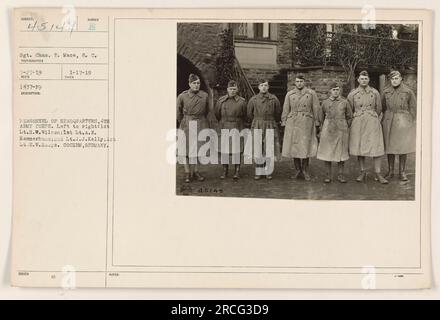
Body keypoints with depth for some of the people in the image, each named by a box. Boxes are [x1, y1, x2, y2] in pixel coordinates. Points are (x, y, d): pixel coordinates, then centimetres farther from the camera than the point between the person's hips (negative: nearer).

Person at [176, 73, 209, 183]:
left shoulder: (205, 96, -1)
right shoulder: (182, 96, -5)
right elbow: (178, 112, 9)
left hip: (200, 125, 1)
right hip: (186, 126, -1)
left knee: (198, 149, 4)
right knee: (185, 149, -2)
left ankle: (196, 172, 14)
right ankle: (187, 173, 6)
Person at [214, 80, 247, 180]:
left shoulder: (242, 101, -2)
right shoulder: (221, 100, 1)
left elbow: (244, 116, 11)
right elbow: (217, 114, 15)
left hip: (237, 128, -1)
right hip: (224, 128, 1)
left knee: (237, 149, -2)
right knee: (224, 149, 3)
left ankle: (237, 171, 4)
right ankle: (225, 170, 14)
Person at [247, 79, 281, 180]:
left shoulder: (274, 99, 1)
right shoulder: (253, 100, 3)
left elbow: (278, 113, 12)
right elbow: (249, 114, 13)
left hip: (270, 127, -1)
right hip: (257, 127, 1)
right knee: (258, 151, 2)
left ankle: (268, 172, 10)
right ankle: (258, 172, 12)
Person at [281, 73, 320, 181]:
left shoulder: (311, 93, 3)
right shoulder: (289, 94, 7)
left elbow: (316, 109, 3)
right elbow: (285, 110, 9)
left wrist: (316, 125, 0)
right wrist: (284, 124, 4)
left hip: (306, 123, -2)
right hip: (292, 123, 2)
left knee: (306, 147, -3)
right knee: (294, 147, 2)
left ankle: (305, 170, 12)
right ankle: (298, 171, 13)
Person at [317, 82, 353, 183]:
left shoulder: (345, 102, 2)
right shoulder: (325, 103, 3)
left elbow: (349, 117, 12)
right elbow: (321, 118, 15)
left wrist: (344, 128, 12)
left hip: (341, 130, 0)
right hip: (328, 130, 0)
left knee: (341, 152, 4)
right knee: (327, 152, 1)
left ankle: (340, 175, 12)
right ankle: (328, 175, 8)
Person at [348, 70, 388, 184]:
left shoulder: (375, 93, 3)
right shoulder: (352, 94, 2)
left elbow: (379, 109, 13)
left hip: (373, 122, 0)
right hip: (358, 123, 0)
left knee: (376, 148, -3)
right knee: (359, 148, 3)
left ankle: (378, 174, 2)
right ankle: (362, 173, 13)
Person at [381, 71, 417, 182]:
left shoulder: (408, 91, -3)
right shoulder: (386, 92, 4)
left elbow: (413, 108, 3)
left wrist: (411, 123, 0)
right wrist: (384, 120, 10)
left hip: (403, 121, -2)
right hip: (388, 122, 2)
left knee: (403, 147, 2)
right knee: (389, 146, 4)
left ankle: (402, 172, 10)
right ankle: (390, 171, 13)